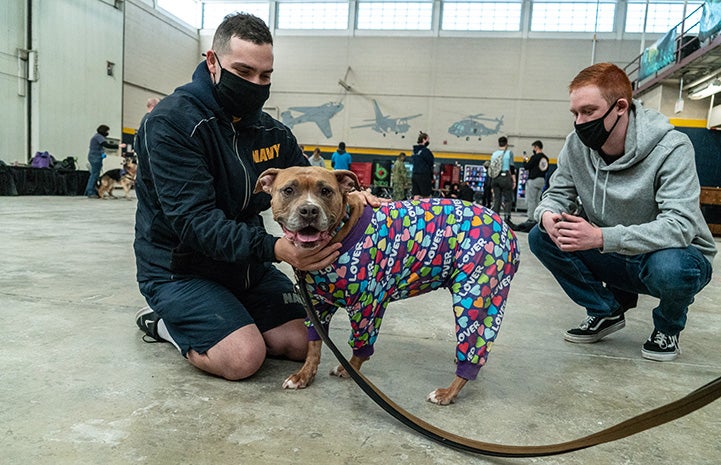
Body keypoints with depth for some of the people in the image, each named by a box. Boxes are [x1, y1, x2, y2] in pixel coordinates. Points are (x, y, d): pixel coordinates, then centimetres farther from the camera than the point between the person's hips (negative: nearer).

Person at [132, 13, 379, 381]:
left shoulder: (271, 131, 2)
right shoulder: (171, 122, -20)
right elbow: (194, 220, -28)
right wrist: (274, 249, -41)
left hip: (246, 261, 7)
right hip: (179, 268, -6)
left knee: (298, 343, -3)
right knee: (245, 357, -22)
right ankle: (162, 322, 6)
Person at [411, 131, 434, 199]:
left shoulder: (415, 150, 12)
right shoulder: (425, 151, -10)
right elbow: (430, 164, -7)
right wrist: (431, 177, 3)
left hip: (414, 175, 7)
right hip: (424, 176, -7)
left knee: (416, 197, 4)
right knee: (426, 198, -2)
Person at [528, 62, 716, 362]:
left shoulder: (671, 148, -24)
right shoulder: (577, 144, -9)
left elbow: (681, 225, -33)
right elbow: (558, 194, -1)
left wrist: (602, 237, -45)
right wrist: (548, 215, -28)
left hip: (678, 255, -4)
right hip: (617, 259, 5)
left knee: (669, 267, -40)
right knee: (541, 238, -13)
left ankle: (668, 327, -1)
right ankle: (607, 311, 6)